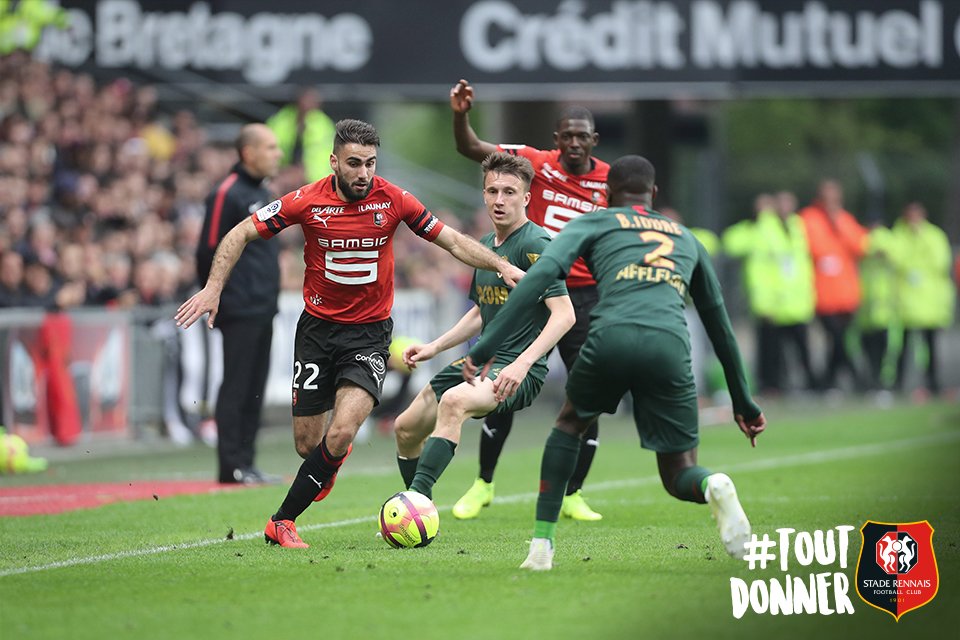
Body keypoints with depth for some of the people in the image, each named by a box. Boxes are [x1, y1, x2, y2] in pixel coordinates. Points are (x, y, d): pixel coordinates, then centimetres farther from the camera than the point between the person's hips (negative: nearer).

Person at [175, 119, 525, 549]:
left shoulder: (393, 200, -9)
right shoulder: (307, 202, -11)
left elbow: (453, 241, 3)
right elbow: (242, 234, -2)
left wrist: (503, 266, -8)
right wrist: (213, 287, -12)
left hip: (369, 332, -1)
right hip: (317, 327, 1)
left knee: (340, 434, -19)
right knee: (307, 444, 3)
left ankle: (283, 521, -4)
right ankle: (328, 464, 42)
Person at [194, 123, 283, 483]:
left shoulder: (262, 194, 17)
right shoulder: (227, 194, -11)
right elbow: (209, 252, -13)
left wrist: (271, 297, 18)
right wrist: (216, 299, -12)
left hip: (263, 310, 9)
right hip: (240, 312, -9)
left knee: (254, 388, 9)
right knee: (236, 387, -6)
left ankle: (245, 463, 13)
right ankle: (231, 466, -4)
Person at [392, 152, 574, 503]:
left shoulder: (534, 244, -14)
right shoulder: (486, 245, 12)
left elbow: (564, 314, -23)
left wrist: (522, 363, -32)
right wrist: (434, 347, 17)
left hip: (518, 371, -9)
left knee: (454, 401, -37)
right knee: (406, 428, 12)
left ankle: (416, 496, -41)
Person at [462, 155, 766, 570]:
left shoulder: (593, 224, 24)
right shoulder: (686, 239, 34)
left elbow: (542, 274, 6)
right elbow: (718, 322, 40)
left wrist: (487, 345, 1)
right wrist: (742, 402, 48)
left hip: (612, 337, -1)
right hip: (670, 345, 1)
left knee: (569, 424, 30)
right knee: (679, 477, 15)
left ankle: (541, 545, 19)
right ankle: (714, 488, -23)